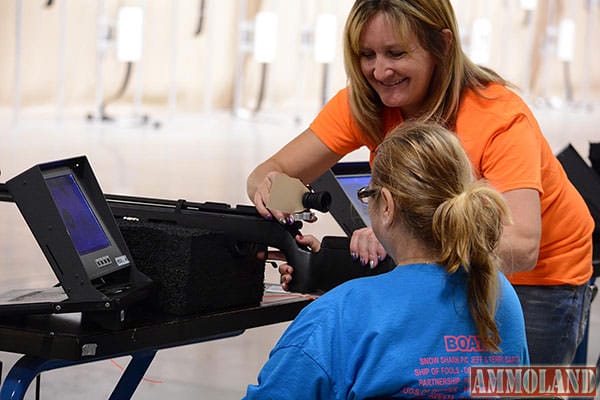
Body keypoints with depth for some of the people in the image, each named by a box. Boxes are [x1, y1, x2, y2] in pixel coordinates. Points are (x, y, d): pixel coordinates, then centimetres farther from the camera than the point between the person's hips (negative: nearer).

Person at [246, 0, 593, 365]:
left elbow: (520, 248, -43)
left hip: (540, 277, -4)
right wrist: (269, 186, -41)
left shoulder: (501, 117, -30)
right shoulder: (363, 104, -16)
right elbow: (276, 169, -15)